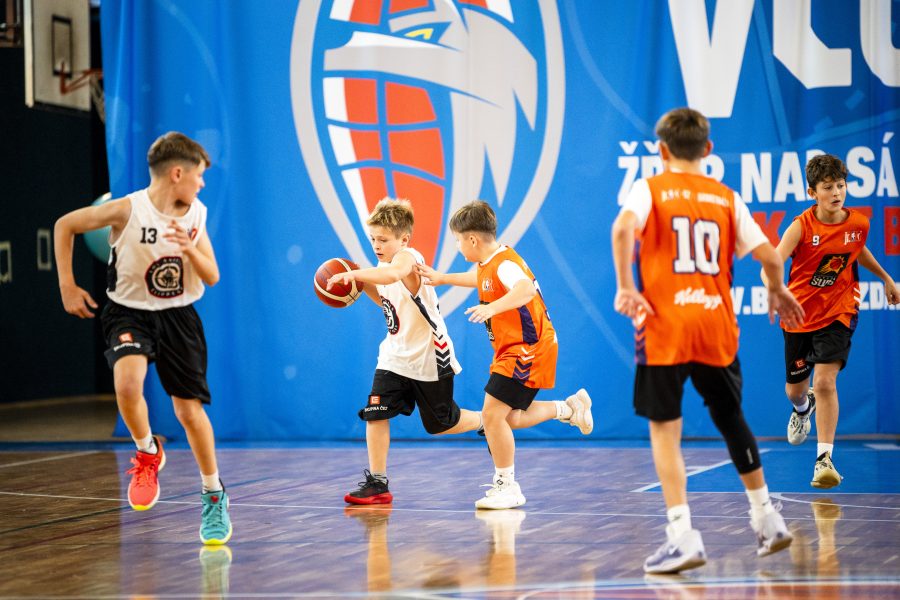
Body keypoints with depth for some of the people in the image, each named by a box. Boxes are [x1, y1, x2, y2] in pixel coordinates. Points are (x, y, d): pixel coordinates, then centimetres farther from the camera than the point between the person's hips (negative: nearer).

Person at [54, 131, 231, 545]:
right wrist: (67, 286, -8)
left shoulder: (195, 215, -2)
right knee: (127, 383, -31)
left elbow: (212, 277, 1)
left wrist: (190, 249, -19)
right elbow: (65, 225, -6)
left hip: (178, 316, 3)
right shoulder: (127, 210, -17)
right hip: (130, 312, -3)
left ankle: (214, 496, 21)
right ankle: (148, 453, -1)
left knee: (190, 410, 2)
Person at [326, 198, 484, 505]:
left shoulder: (409, 257, -22)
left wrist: (355, 273, -48)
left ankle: (486, 421, 37)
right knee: (374, 414, -8)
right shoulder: (382, 268, 4)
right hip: (395, 356, 7)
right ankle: (377, 483, -2)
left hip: (429, 356, -7)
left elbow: (393, 274, -46)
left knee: (441, 424, 8)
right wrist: (363, 284, 7)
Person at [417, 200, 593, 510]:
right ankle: (569, 408, 26)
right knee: (511, 418, 12)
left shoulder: (505, 264, -22)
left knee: (492, 414, -13)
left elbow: (527, 289, -43)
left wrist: (492, 308, -53)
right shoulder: (487, 264, 9)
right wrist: (442, 278, 33)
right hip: (512, 349, 10)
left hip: (527, 349, -10)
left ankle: (507, 487, -4)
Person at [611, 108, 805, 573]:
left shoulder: (650, 189, 2)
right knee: (730, 419, 20)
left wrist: (625, 287, -14)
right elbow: (768, 255, 5)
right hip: (716, 326, 3)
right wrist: (777, 292, 24)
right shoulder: (727, 198, 11)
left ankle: (683, 537, -10)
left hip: (665, 327, -3)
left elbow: (623, 227, -19)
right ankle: (767, 519, 28)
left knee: (665, 429, -1)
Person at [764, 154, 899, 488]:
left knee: (825, 381, -19)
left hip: (837, 313, 0)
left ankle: (824, 458, -12)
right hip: (800, 314, 0)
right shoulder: (801, 226, -19)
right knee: (794, 389, 15)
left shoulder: (858, 223, -9)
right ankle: (802, 409, 54)